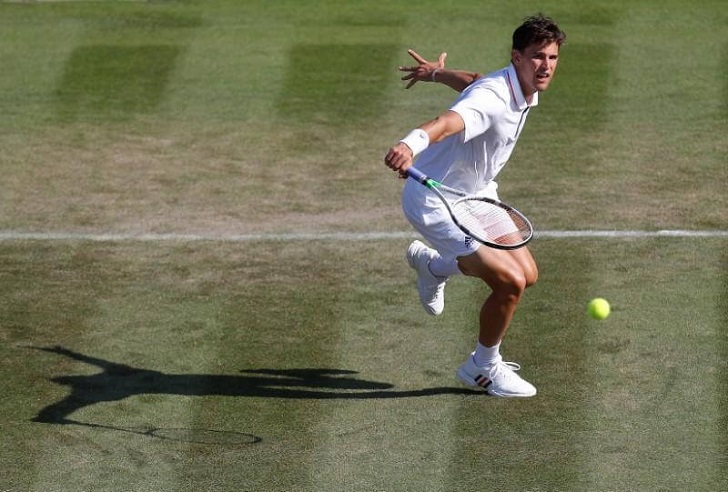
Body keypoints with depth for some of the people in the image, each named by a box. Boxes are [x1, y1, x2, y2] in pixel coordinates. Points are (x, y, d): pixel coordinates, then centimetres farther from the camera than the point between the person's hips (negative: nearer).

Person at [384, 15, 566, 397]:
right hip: (434, 201, -10)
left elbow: (473, 82, 18)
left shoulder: (525, 90, -3)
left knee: (527, 274, 12)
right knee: (510, 282, -16)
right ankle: (484, 369, 9)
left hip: (475, 194, 10)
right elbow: (448, 122, -55)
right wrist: (410, 144, -76)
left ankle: (432, 264, 35)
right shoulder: (491, 99, -33)